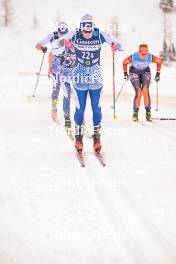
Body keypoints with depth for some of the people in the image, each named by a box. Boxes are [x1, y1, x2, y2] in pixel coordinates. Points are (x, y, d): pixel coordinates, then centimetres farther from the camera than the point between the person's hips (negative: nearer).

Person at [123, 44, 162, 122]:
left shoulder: (151, 57, -27)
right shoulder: (133, 57, -31)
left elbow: (159, 61, -5)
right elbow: (124, 62, -9)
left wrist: (158, 74, -2)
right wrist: (125, 73, -4)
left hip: (145, 72, 1)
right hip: (134, 72, -1)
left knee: (145, 91, -19)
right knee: (138, 93, -18)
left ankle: (148, 112, -10)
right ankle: (135, 113, -7)